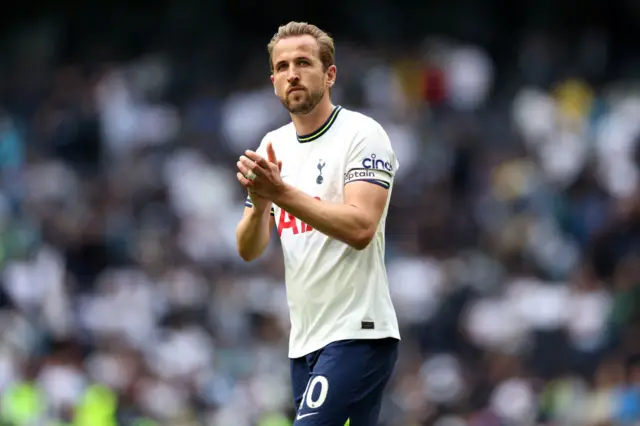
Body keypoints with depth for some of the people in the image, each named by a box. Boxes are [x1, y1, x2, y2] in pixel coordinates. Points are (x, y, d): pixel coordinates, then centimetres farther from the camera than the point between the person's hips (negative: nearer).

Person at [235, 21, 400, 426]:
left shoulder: (362, 133, -8)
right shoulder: (273, 146, 12)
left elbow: (361, 227, -21)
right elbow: (249, 250, 8)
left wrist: (282, 193, -27)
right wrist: (260, 202, -13)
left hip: (357, 334, -7)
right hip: (305, 341, 7)